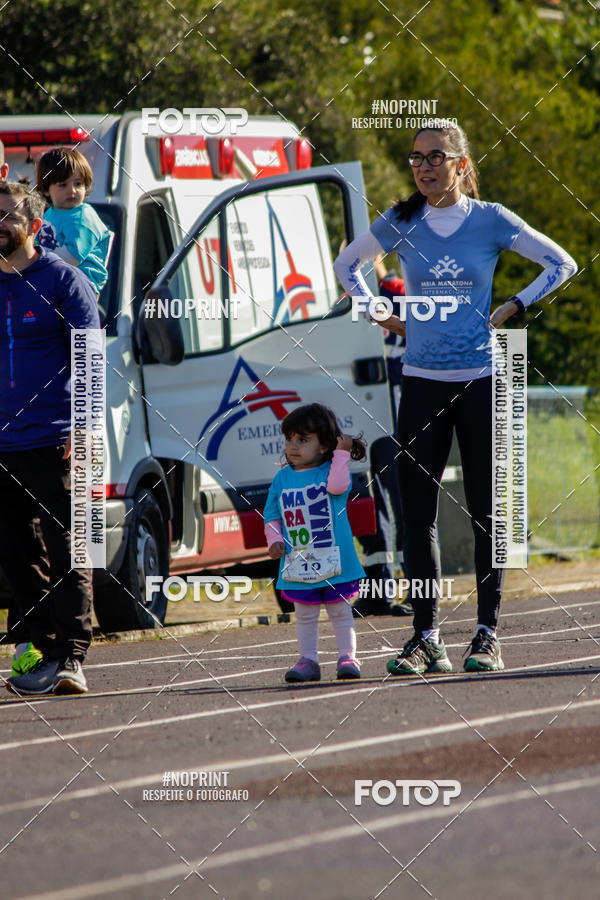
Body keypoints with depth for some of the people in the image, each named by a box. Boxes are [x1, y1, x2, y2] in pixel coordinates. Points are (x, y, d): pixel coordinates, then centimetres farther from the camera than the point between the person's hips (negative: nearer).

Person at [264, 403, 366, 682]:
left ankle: (347, 656, 11)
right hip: (298, 563, 3)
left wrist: (342, 453, -19)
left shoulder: (331, 470, -3)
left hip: (334, 561, -3)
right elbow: (272, 515, 12)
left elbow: (337, 486, -26)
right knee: (305, 615, 8)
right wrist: (275, 539, -5)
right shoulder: (283, 478, 7)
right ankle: (308, 660, 14)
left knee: (340, 611, 6)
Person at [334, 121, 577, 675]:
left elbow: (562, 264, 8)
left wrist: (512, 309, 1)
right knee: (417, 514, -2)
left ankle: (487, 635, 7)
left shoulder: (490, 220, -1)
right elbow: (347, 264, 21)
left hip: (480, 379, -2)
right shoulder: (401, 224, 4)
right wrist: (382, 316, 9)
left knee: (485, 512, 1)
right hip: (422, 381, 2)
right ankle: (426, 639, 3)